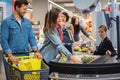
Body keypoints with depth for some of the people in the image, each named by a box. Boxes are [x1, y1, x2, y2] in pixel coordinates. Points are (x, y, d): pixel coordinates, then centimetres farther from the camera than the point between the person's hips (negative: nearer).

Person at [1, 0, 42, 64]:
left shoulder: (27, 22, 10)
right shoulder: (6, 22, -6)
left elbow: (31, 38, 10)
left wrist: (36, 51, -5)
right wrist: (10, 55, -19)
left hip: (25, 54, 5)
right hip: (13, 55, -5)